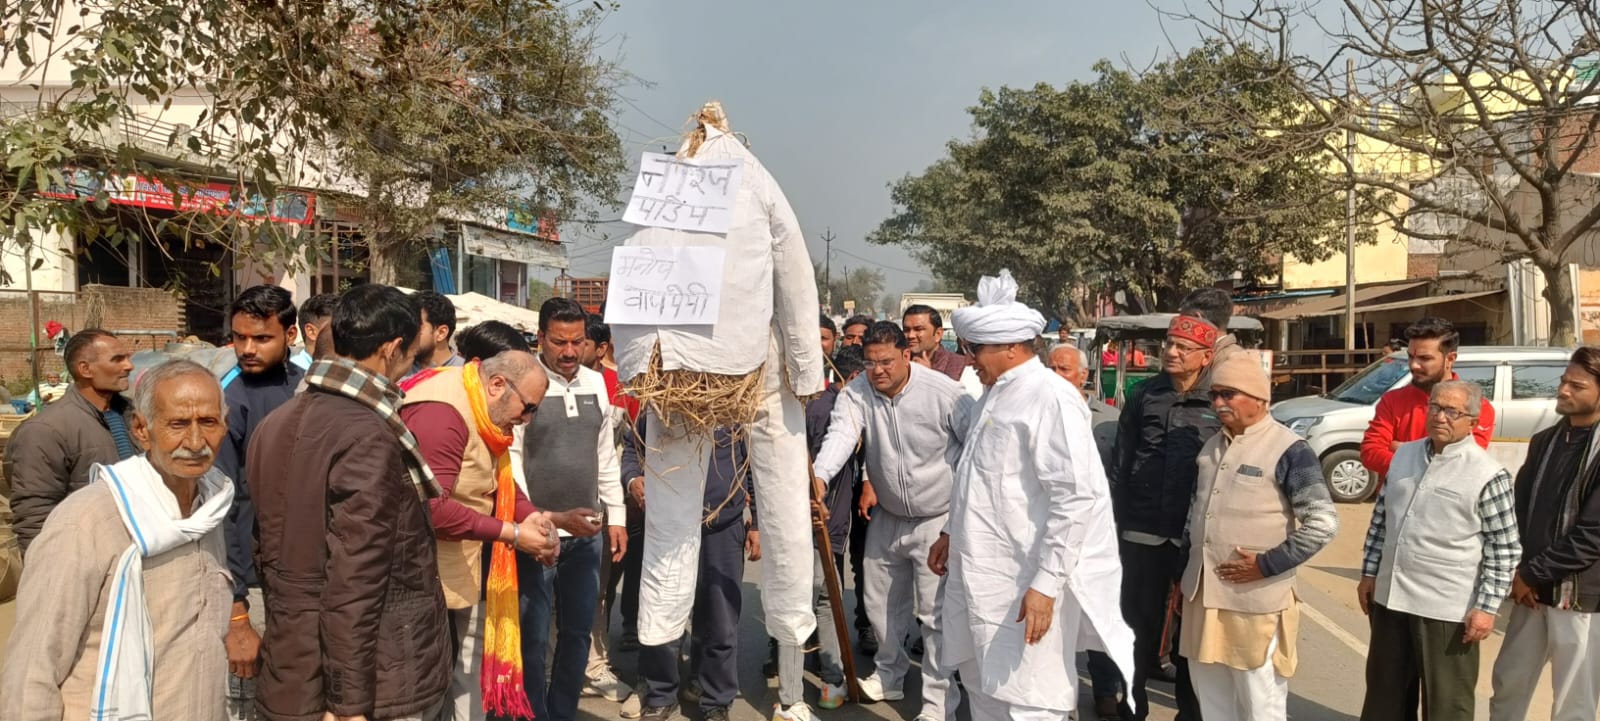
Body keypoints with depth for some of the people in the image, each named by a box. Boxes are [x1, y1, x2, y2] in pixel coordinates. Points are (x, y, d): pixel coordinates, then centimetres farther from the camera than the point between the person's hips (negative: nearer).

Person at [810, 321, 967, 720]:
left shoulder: (946, 393, -20)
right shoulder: (856, 393, -11)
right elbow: (840, 435, -27)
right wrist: (819, 476, -45)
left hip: (938, 516, -5)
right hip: (886, 515, 5)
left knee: (935, 613, -3)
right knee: (882, 605, 18)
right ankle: (889, 676, 41)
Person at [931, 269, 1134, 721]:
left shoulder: (1051, 399, -17)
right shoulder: (996, 394, 14)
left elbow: (1077, 498, -23)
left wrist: (1046, 583, -23)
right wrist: (951, 533, 23)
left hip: (1023, 587, -9)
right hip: (980, 578, 9)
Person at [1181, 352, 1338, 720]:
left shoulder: (1288, 450, -12)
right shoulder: (1213, 445, 12)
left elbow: (1323, 522, -17)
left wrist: (1267, 564, -18)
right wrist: (1185, 565, 16)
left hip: (1256, 600, -7)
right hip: (1203, 594, 7)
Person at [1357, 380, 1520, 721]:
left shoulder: (1488, 475, -12)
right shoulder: (1404, 454, 7)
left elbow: (1504, 549, -9)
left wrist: (1487, 607, -11)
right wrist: (1369, 573, 13)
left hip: (1448, 608, -6)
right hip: (1389, 598, 6)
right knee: (1384, 692, 18)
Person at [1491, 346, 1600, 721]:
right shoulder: (1545, 441, 9)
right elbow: (1519, 508, 11)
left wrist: (1532, 574, -13)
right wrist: (1517, 570, -2)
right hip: (1532, 591, 6)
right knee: (1508, 683, 15)